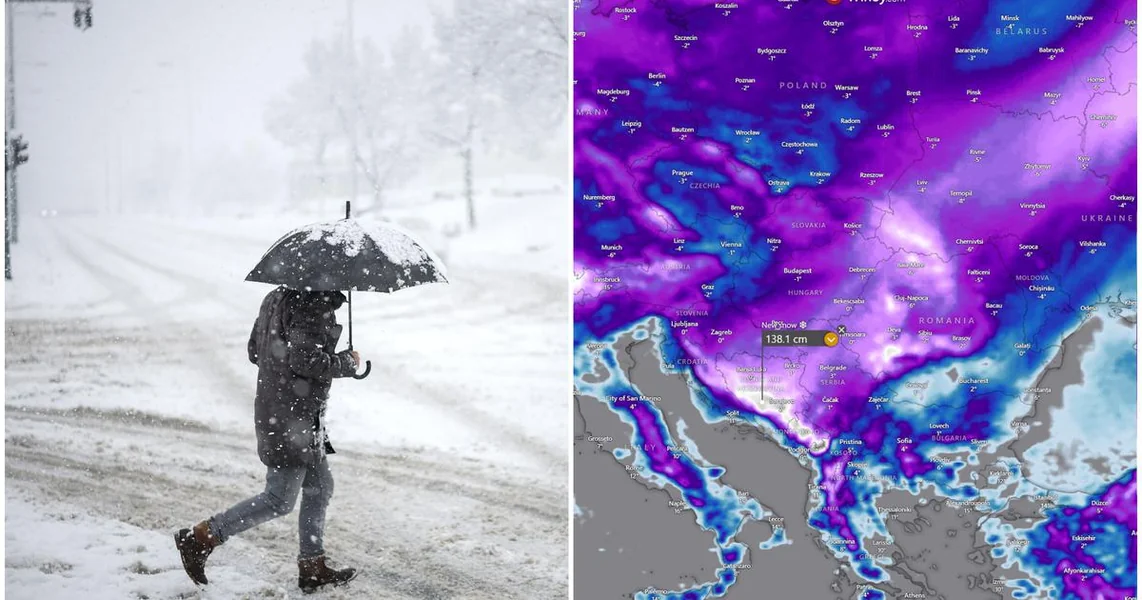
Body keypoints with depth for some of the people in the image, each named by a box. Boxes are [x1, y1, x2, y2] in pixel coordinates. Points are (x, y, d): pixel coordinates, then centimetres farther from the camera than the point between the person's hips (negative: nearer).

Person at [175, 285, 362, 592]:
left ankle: (312, 566, 24)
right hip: (292, 419, -10)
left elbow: (254, 351, 15)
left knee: (320, 486, 18)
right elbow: (305, 360, -28)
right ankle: (199, 539, 2)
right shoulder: (314, 305, -19)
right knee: (279, 500, -1)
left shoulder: (277, 297, 10)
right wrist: (347, 362, -14)